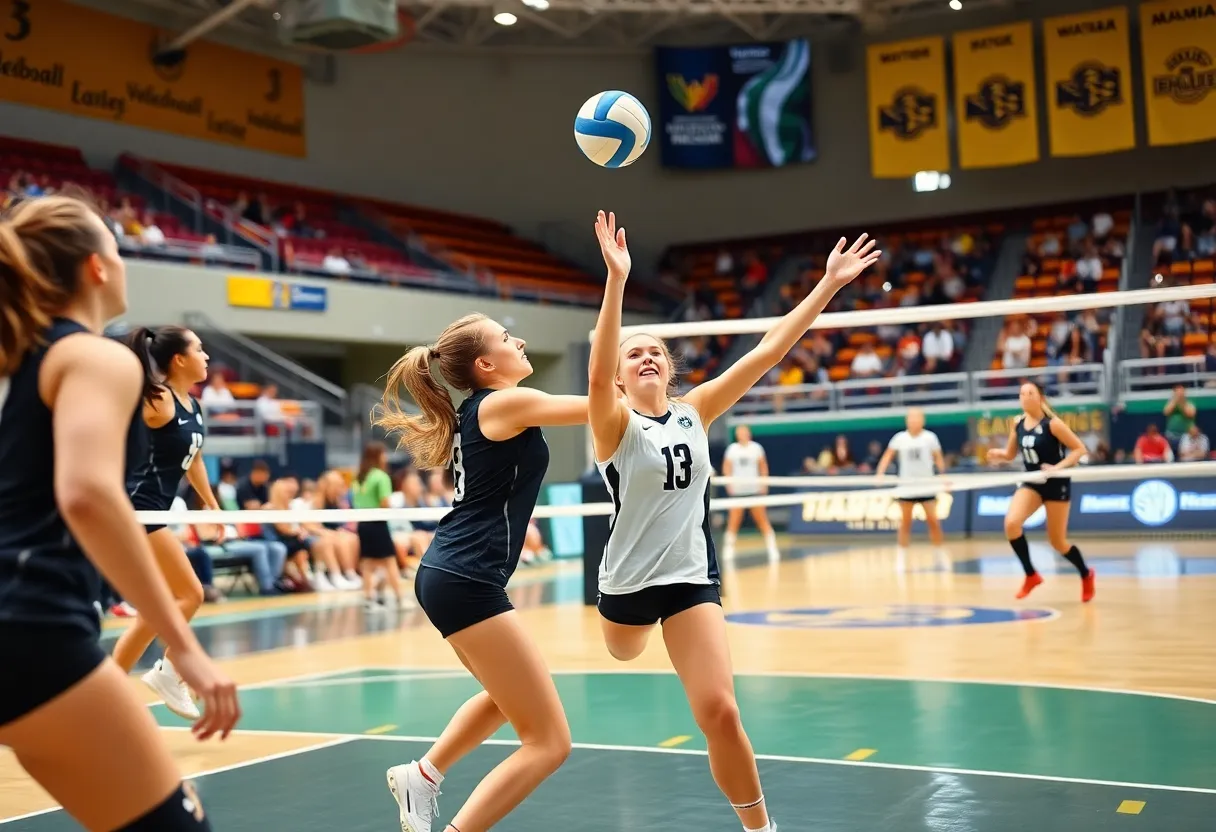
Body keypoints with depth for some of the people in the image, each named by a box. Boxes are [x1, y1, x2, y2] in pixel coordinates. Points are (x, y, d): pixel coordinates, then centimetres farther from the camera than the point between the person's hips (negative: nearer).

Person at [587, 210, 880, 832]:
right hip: (627, 580, -1)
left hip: (691, 576, 1)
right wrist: (616, 280, -46)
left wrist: (827, 286, -8)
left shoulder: (694, 411, 0)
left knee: (719, 713, -11)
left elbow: (767, 352, -3)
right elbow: (596, 373, -34)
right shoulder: (614, 425, -12)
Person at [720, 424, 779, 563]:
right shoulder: (732, 448, 6)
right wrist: (729, 481, -11)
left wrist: (764, 483, -2)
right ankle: (729, 549, 8)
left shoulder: (756, 447, 5)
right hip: (737, 489, 0)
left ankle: (772, 549, 2)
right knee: (733, 521, -4)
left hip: (754, 488, 0)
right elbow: (726, 467, 5)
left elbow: (763, 466, 9)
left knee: (762, 520, -2)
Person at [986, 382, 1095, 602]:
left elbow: (1080, 449, -14)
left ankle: (1086, 575, 32)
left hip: (1056, 484, -5)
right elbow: (1011, 454, 11)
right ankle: (1031, 575, -2)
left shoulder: (1052, 423, -16)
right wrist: (998, 454, -11)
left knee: (1057, 541, 3)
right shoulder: (1017, 423, 0)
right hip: (1031, 482, 5)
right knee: (1011, 523, -20)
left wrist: (1058, 467, -26)